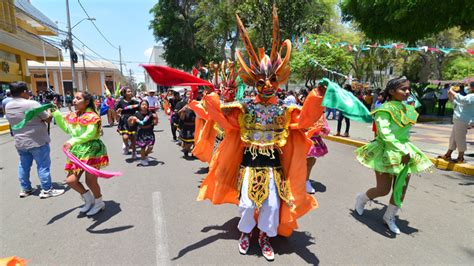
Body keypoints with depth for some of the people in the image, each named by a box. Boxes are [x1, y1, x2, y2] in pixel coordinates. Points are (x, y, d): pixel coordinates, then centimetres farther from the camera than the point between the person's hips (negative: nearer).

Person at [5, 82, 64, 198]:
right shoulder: (32, 104, -20)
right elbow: (48, 119, -14)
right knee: (43, 166, 1)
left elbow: (14, 122, 15)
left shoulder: (8, 106, 3)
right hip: (37, 141, -7)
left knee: (24, 166, 18)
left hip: (20, 142, 7)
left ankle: (25, 189, 28)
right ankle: (47, 190, 7)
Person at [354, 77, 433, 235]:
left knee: (402, 189, 8)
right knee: (383, 189, -3)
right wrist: (403, 151, -23)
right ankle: (361, 198, 27)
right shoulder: (385, 109, -14)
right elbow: (385, 134, -23)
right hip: (386, 152, -7)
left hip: (404, 153, 7)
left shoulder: (408, 110, 10)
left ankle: (389, 217, 27)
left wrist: (407, 152, 12)